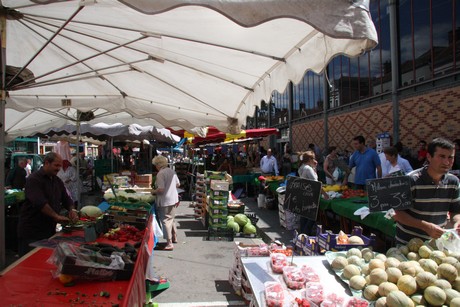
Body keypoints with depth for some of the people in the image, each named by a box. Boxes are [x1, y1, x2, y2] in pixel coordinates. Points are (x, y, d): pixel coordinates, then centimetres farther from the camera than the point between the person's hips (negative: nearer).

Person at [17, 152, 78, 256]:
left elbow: (66, 199, 16)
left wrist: (72, 210, -4)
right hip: (31, 232, -7)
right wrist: (57, 216, -29)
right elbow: (40, 203, -26)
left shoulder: (57, 181, 11)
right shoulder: (34, 180, -14)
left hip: (50, 229, 7)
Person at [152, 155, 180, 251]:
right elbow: (178, 184, 13)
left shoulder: (160, 174, -18)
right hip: (174, 199, 8)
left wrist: (153, 191, -5)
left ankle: (169, 244, 4)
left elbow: (161, 189, -23)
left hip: (165, 202, -8)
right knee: (171, 219, 22)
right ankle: (174, 237, 35)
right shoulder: (172, 171, 6)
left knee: (166, 221, 1)